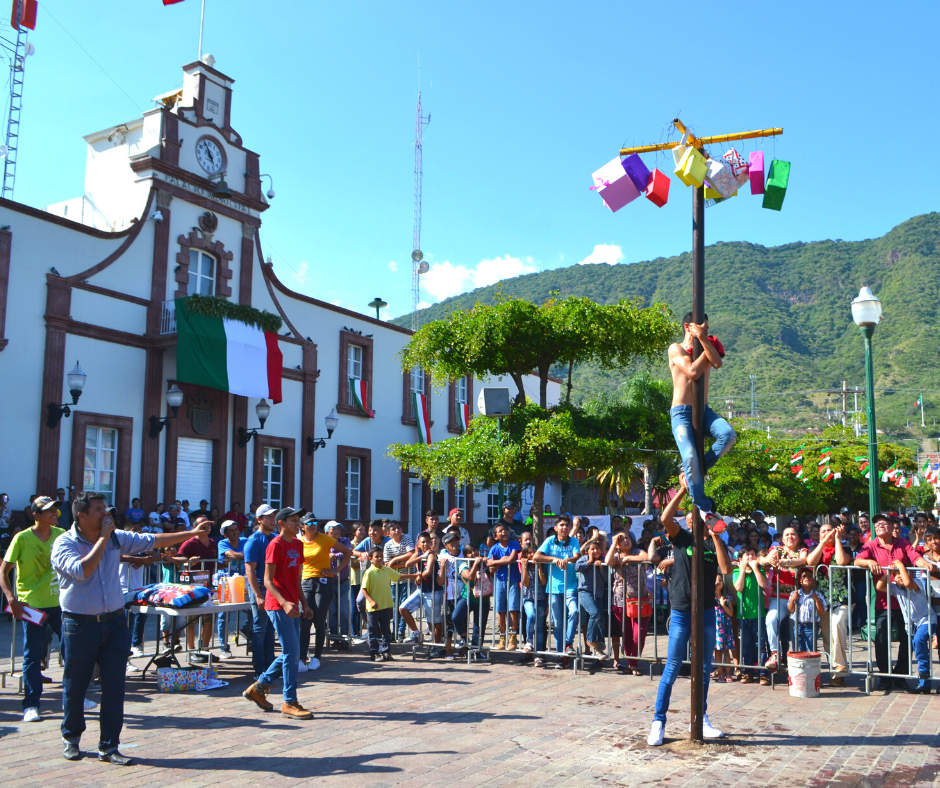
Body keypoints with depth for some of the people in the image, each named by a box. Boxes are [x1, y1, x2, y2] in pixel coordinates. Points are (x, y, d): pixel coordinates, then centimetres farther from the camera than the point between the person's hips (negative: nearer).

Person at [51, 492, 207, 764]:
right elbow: (82, 570, -27)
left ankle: (109, 746, 12)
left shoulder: (116, 538, 6)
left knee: (114, 686, 3)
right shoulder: (64, 544, -10)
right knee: (75, 686, 9)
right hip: (80, 625, -4)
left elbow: (151, 540, 12)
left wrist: (191, 533, 10)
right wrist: (103, 538, -19)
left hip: (114, 621, 4)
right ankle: (71, 739, 31)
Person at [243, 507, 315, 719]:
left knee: (291, 654, 12)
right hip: (278, 605, -9)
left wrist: (304, 604, 15)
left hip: (292, 605, 9)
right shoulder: (276, 545, -11)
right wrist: (284, 603, -26)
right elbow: (268, 580, -15)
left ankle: (258, 687, 25)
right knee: (292, 653, -7)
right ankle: (290, 703, 1)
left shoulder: (298, 544, 13)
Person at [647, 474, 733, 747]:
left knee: (704, 669, 12)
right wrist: (683, 490, -22)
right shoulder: (681, 538, -1)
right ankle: (658, 722, 4)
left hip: (706, 613, 3)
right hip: (681, 613, -3)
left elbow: (726, 569, -13)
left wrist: (715, 535, -13)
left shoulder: (716, 544, 6)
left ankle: (700, 719, 26)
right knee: (672, 668, -2)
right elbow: (665, 518, -21)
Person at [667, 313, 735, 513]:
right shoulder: (676, 349, 2)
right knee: (690, 457, -22)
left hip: (703, 410, 5)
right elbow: (693, 372, -15)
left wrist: (703, 338, -13)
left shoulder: (708, 346, 16)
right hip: (682, 412, -4)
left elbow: (718, 363, -9)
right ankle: (703, 506, -7)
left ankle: (701, 469, -4)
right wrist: (705, 352, -2)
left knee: (728, 434, -26)